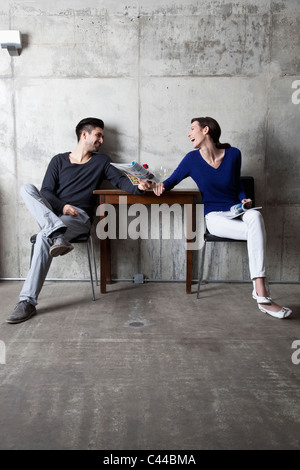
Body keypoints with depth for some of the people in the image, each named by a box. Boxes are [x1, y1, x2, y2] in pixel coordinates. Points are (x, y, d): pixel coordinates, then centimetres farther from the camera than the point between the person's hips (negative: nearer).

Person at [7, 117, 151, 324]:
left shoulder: (101, 161, 16)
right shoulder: (59, 160, 15)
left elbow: (120, 180, 4)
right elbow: (46, 191, 6)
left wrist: (137, 187, -19)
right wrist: (62, 207, -14)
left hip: (80, 217, -2)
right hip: (52, 213, 3)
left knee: (44, 237, -32)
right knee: (27, 188, -24)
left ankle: (28, 302, -33)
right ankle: (58, 234, -44)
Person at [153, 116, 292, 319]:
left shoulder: (233, 154, 4)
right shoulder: (192, 159, 1)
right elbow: (172, 180, 7)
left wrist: (244, 200, -1)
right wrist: (161, 186, -15)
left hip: (237, 211, 2)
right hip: (215, 217, -2)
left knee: (255, 216, -36)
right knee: (257, 231, -30)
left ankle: (261, 294, -38)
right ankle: (262, 294, -25)